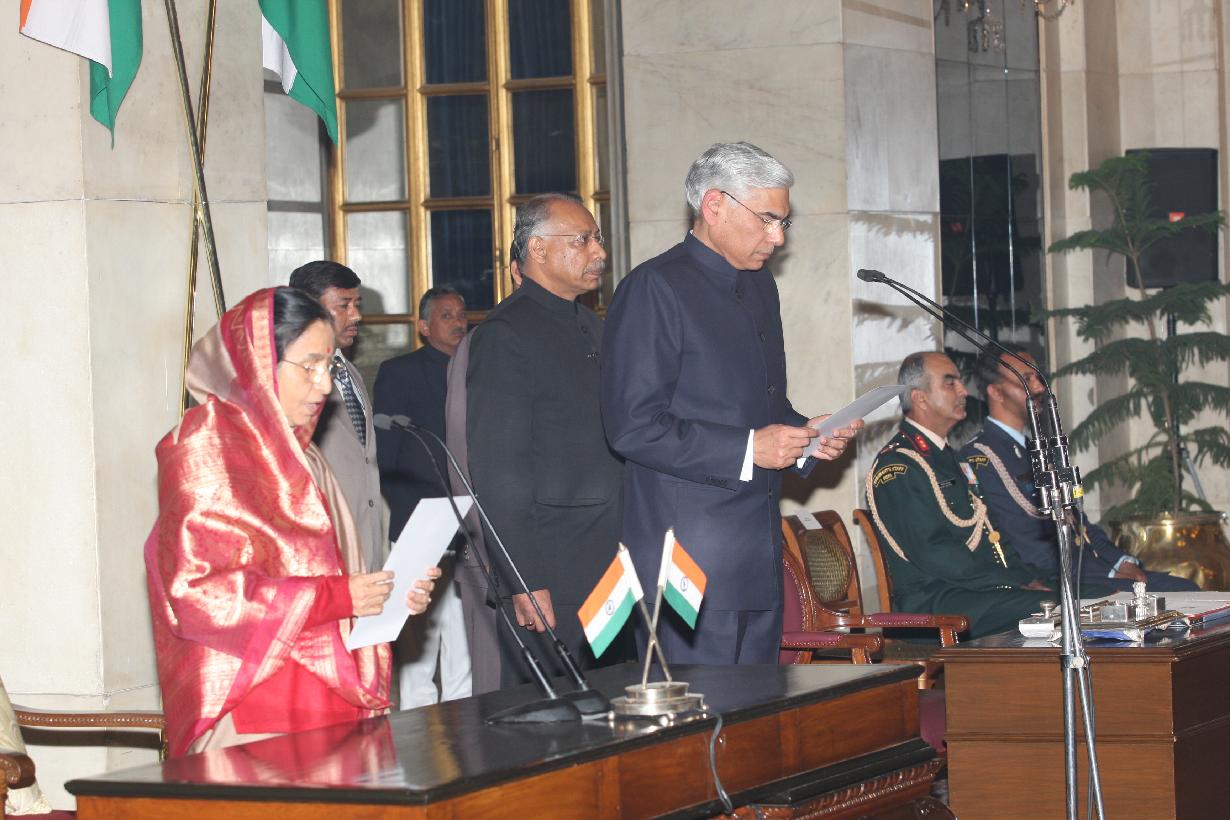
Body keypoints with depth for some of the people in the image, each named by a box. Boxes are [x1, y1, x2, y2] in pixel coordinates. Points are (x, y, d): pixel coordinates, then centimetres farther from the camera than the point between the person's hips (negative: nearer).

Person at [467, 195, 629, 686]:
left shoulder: (591, 327, 18)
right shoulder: (505, 335, -10)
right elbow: (498, 472, -15)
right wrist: (524, 582, -20)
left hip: (610, 567, 9)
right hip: (548, 576, -9)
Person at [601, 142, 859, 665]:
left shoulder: (760, 286, 18)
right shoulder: (654, 289, -10)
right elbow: (633, 427, -17)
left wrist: (805, 434, 7)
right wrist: (746, 450, -18)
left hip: (759, 556, 8)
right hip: (692, 557, -8)